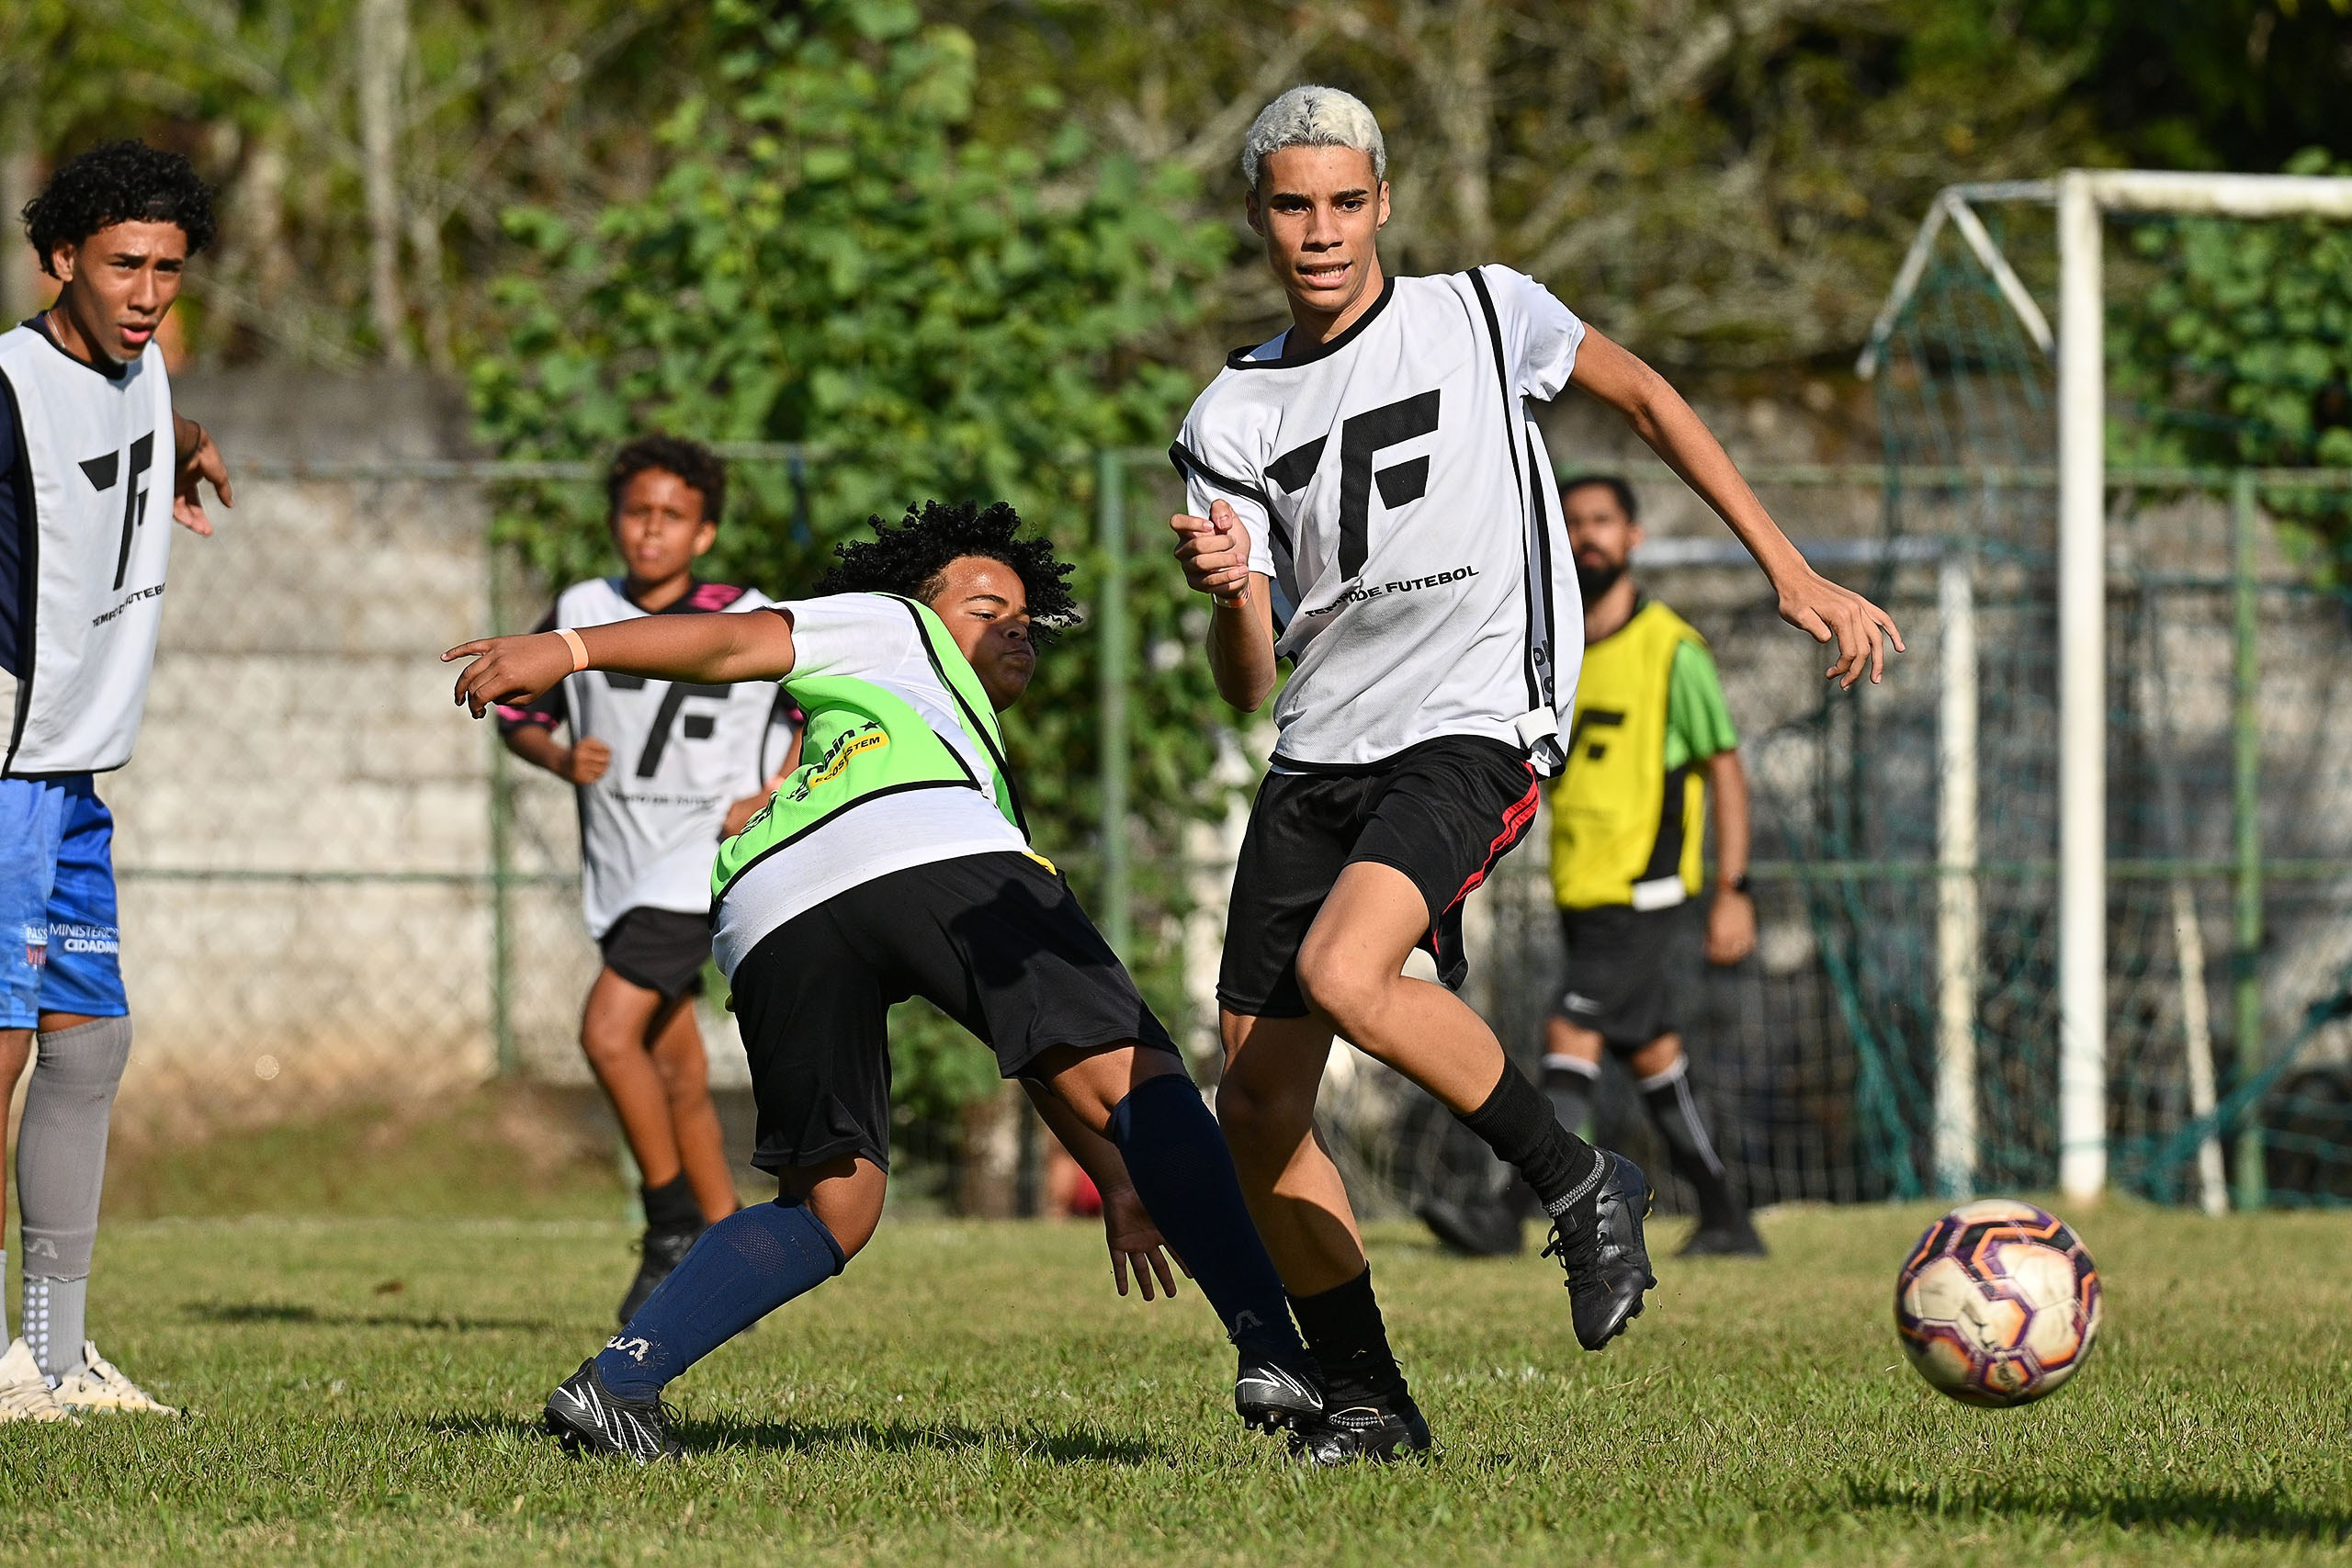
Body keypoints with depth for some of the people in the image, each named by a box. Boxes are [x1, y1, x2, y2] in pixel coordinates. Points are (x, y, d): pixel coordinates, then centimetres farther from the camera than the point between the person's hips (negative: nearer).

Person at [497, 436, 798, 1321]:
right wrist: (560, 758, -10)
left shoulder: (747, 626, -8)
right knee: (677, 1072, 10)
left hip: (705, 856, -5)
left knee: (609, 1031, -20)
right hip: (619, 871, 5)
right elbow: (517, 712, 12)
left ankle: (675, 1223, -6)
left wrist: (776, 796, -6)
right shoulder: (580, 615, 2)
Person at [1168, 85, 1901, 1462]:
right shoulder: (1233, 419, 8)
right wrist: (1227, 589, -19)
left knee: (1342, 973, -31)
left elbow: (1644, 398, 15)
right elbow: (1248, 682, 5)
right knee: (1257, 1111, -3)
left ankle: (1581, 1186, -11)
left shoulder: (1480, 315, 2)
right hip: (1321, 752, 5)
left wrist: (1792, 573, 11)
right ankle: (1367, 1399, 12)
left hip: (1475, 728, -5)